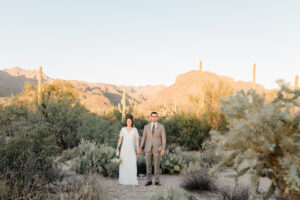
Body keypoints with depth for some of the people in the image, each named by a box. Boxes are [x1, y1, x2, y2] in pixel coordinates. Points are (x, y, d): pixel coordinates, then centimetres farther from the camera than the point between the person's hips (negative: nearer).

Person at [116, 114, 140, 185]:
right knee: (123, 165, 0)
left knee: (133, 165, -9)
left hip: (132, 149, 0)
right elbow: (120, 139, 4)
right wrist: (117, 148, -9)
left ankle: (134, 181, -6)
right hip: (124, 149, 0)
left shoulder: (135, 129, 3)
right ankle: (124, 180, 11)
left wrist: (138, 149, -11)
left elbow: (137, 140, 1)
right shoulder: (123, 129, 4)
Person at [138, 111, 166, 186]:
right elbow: (144, 138, 10)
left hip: (157, 149, -2)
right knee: (148, 165, 5)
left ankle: (157, 181, 10)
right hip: (148, 149, 2)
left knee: (156, 165, 0)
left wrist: (163, 150, -9)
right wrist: (140, 148, 3)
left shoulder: (161, 127, 1)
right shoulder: (146, 127, 7)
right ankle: (149, 181, 14)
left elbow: (163, 139, 0)